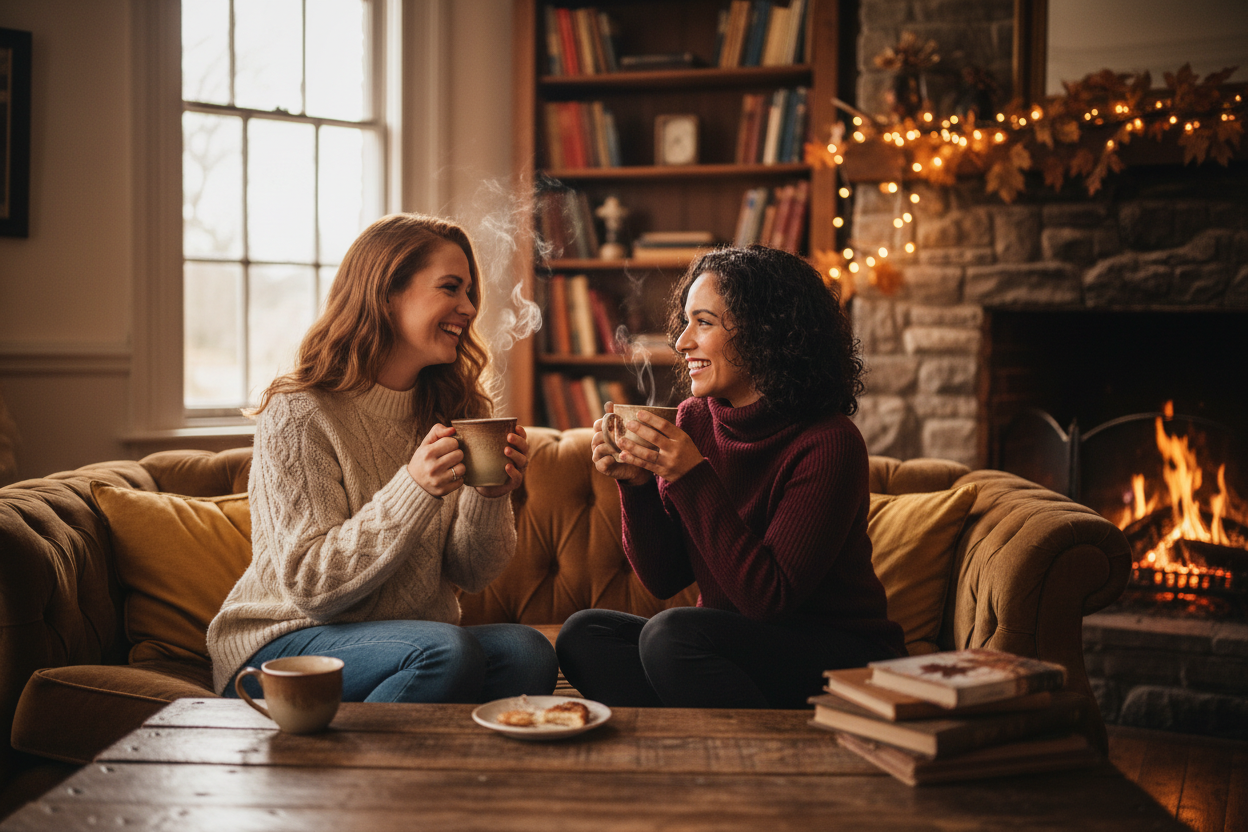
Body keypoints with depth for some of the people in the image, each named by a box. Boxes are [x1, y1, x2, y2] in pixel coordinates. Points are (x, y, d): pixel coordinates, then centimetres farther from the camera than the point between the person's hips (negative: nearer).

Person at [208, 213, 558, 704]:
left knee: (528, 654, -24)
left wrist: (491, 495, -16)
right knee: (447, 652, -33)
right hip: (283, 645, -5)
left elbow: (469, 576, 5)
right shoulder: (297, 414, -12)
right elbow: (310, 585, -17)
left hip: (412, 644, 5)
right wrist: (414, 489, -28)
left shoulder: (446, 411, 6)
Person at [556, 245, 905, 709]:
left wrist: (693, 479, -26)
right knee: (583, 634, -14)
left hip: (844, 657, -6)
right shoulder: (694, 419, 1)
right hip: (731, 646, 7)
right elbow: (663, 580, 3)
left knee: (671, 634, -30)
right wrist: (636, 483, -13)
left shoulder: (828, 443, -17)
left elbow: (769, 599, -22)